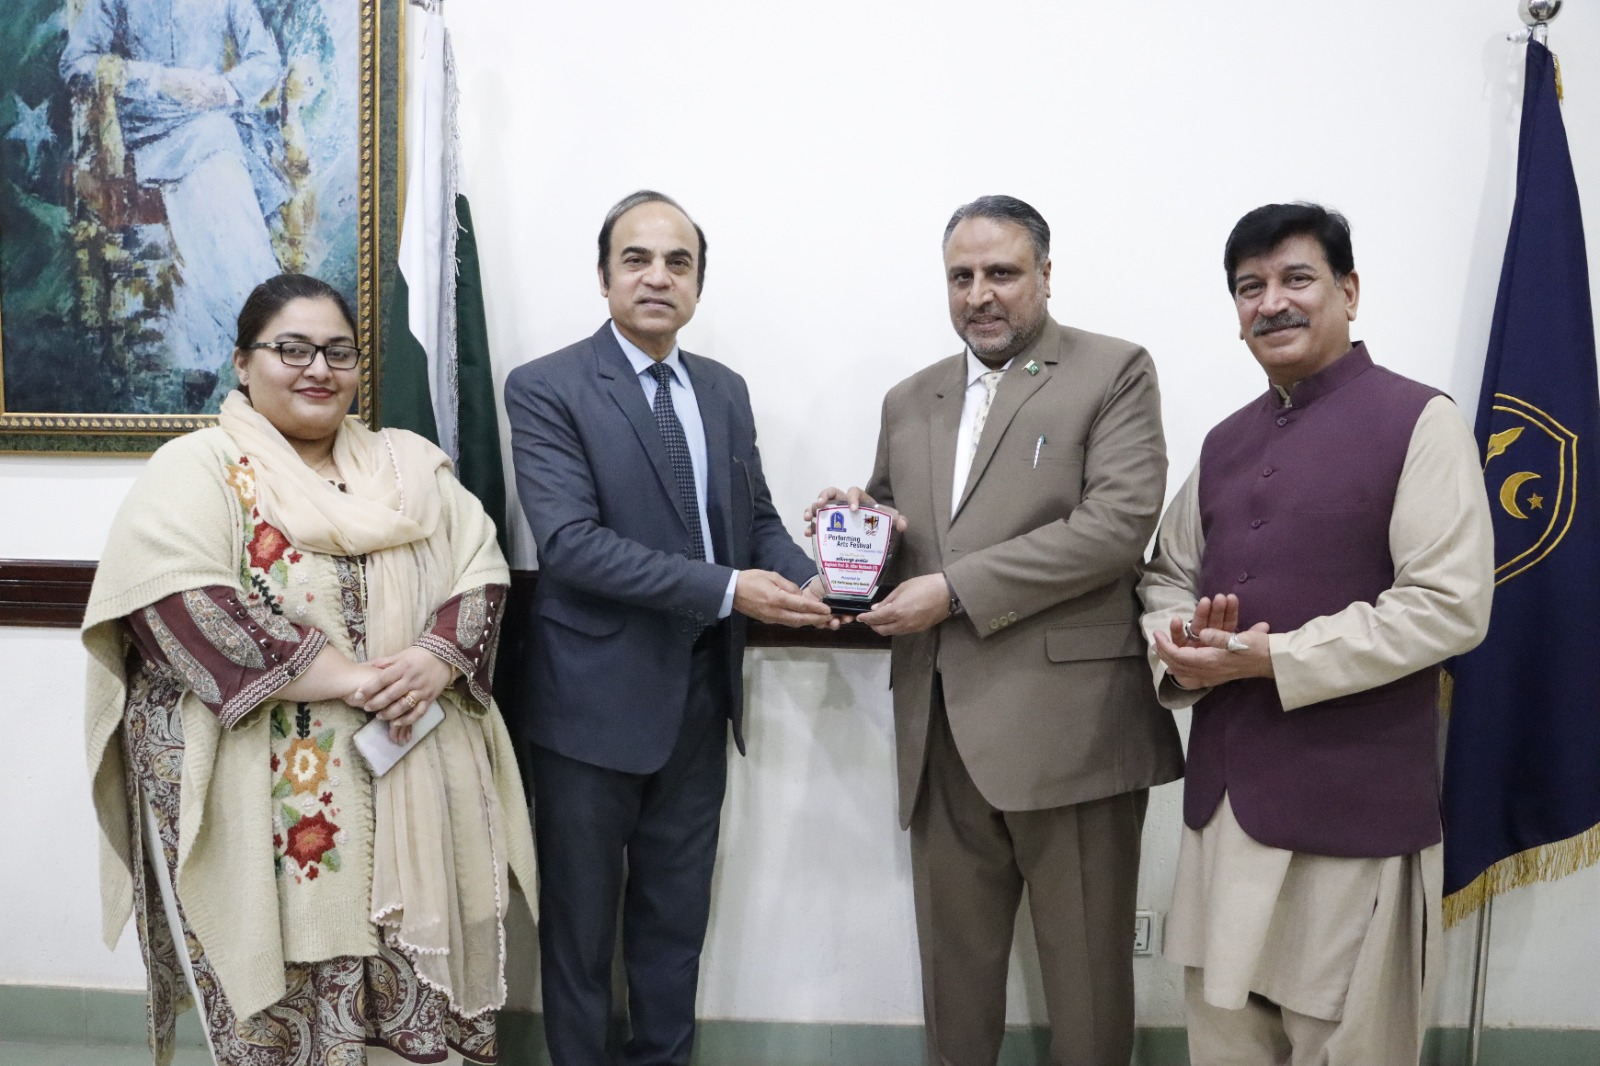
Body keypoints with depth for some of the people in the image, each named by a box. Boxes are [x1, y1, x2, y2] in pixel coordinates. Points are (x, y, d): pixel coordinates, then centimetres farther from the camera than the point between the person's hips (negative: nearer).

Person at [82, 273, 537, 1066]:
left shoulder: (413, 465, 13)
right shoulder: (194, 470, -1)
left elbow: (482, 569, 5)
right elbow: (181, 599, -15)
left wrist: (437, 659, -15)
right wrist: (343, 677, -20)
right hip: (268, 793, -3)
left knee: (406, 966, 9)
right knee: (282, 975, 4)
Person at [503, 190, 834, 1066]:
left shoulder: (725, 390, 8)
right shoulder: (545, 388, -11)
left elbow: (757, 518, 11)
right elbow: (569, 541, -21)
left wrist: (808, 581, -12)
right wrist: (726, 590, -24)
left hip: (699, 696, 6)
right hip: (593, 696, -5)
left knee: (677, 914, 19)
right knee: (579, 919, 12)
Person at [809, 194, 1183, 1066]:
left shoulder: (1114, 373, 0)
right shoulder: (910, 401, 17)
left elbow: (1116, 524, -12)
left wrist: (955, 589, -15)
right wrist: (861, 521, 0)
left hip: (1067, 721, -5)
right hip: (941, 726, 5)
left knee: (1084, 968, 6)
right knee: (953, 957, 14)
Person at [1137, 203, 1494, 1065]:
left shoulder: (1417, 420, -7)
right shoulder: (1225, 442, 13)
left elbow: (1449, 605, -15)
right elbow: (1167, 576, 18)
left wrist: (1269, 658, -18)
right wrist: (1181, 647, -5)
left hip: (1354, 802, -6)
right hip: (1225, 795, 6)